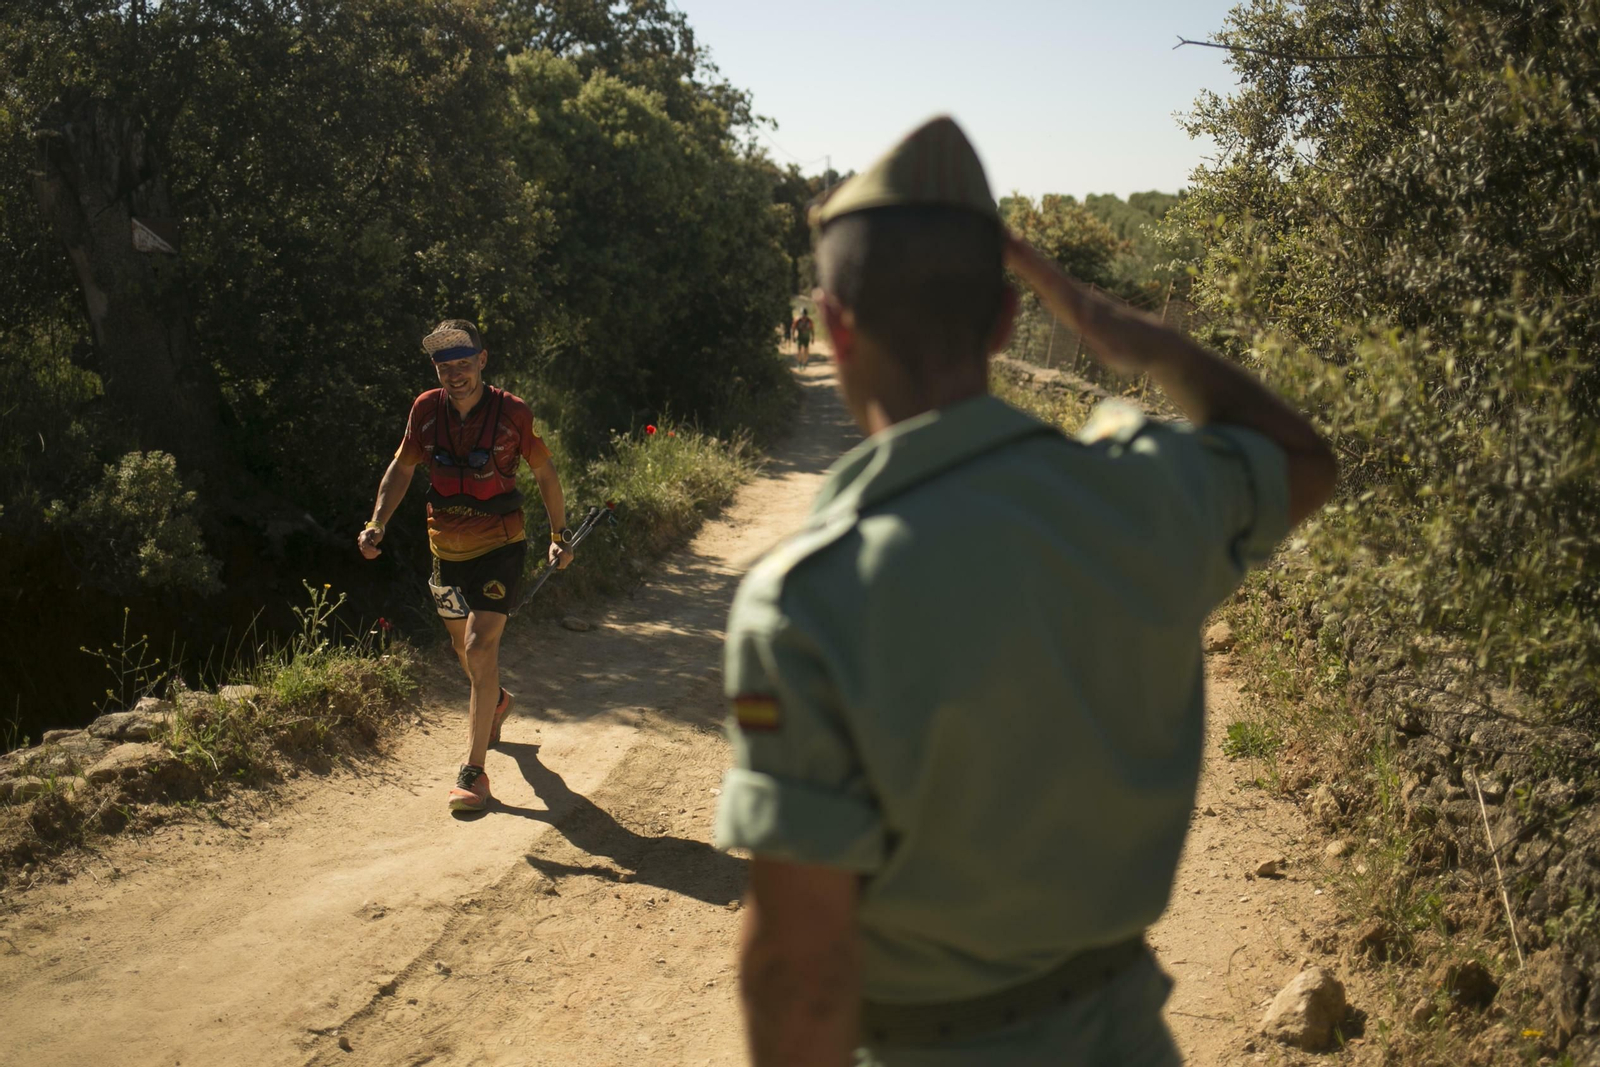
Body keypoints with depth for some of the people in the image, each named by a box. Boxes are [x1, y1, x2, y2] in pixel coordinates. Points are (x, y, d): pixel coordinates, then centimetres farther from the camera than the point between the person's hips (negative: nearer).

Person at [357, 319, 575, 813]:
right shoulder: (426, 410, -6)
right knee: (464, 647, 20)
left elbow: (545, 474, -1)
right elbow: (402, 468, 7)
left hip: (500, 546, -4)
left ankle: (473, 771, -10)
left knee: (480, 647, -16)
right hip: (448, 547, 5)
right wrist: (376, 525, -5)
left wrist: (561, 537, 3)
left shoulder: (513, 414, -14)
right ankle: (496, 701, 54)